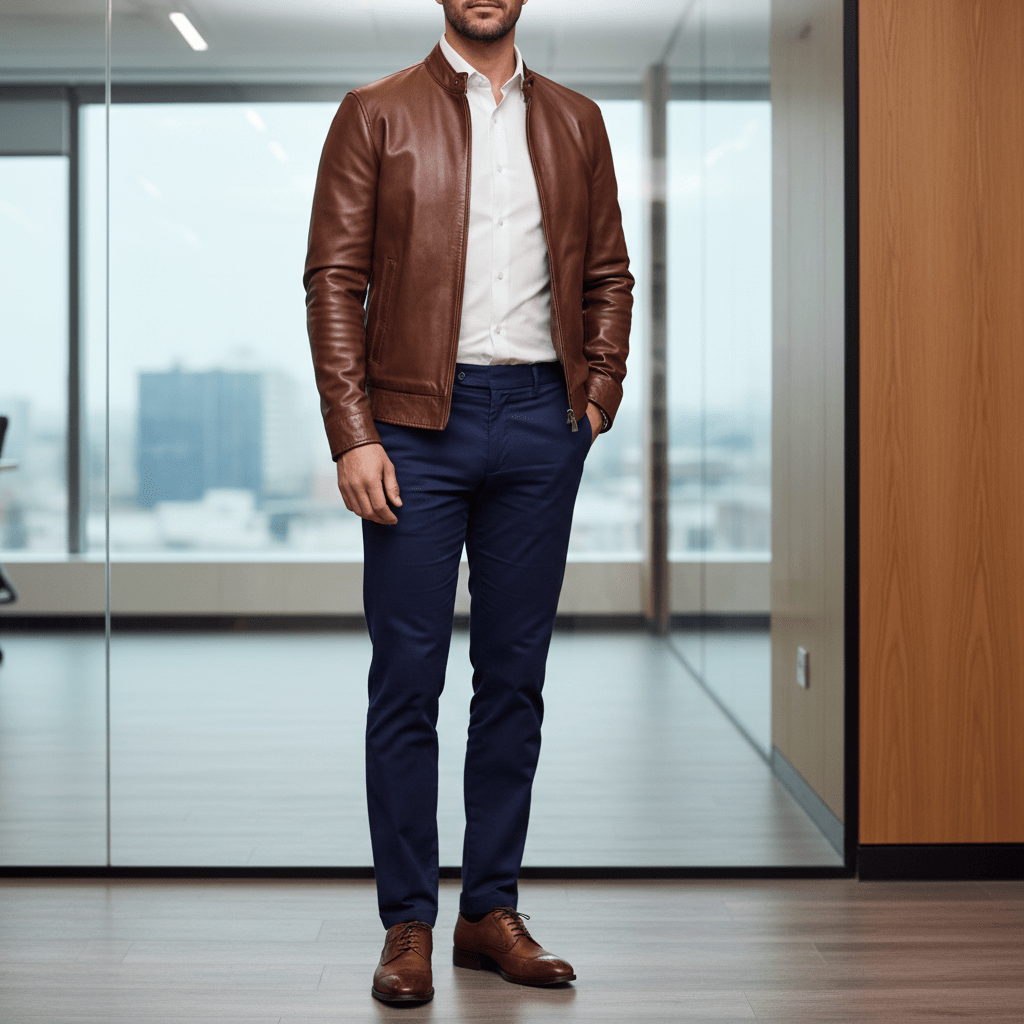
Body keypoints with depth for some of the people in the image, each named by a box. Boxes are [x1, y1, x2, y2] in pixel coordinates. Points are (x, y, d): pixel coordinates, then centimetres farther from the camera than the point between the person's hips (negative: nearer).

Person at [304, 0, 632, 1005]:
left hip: (540, 424, 3)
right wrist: (353, 436, -10)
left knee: (514, 677, 7)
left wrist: (599, 392, 3)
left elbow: (608, 273, 18)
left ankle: (492, 911, 18)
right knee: (406, 679, 0)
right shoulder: (376, 114, 4)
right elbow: (334, 279, -2)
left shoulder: (575, 122, 15)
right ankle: (407, 923, 11)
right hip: (418, 420, -3)